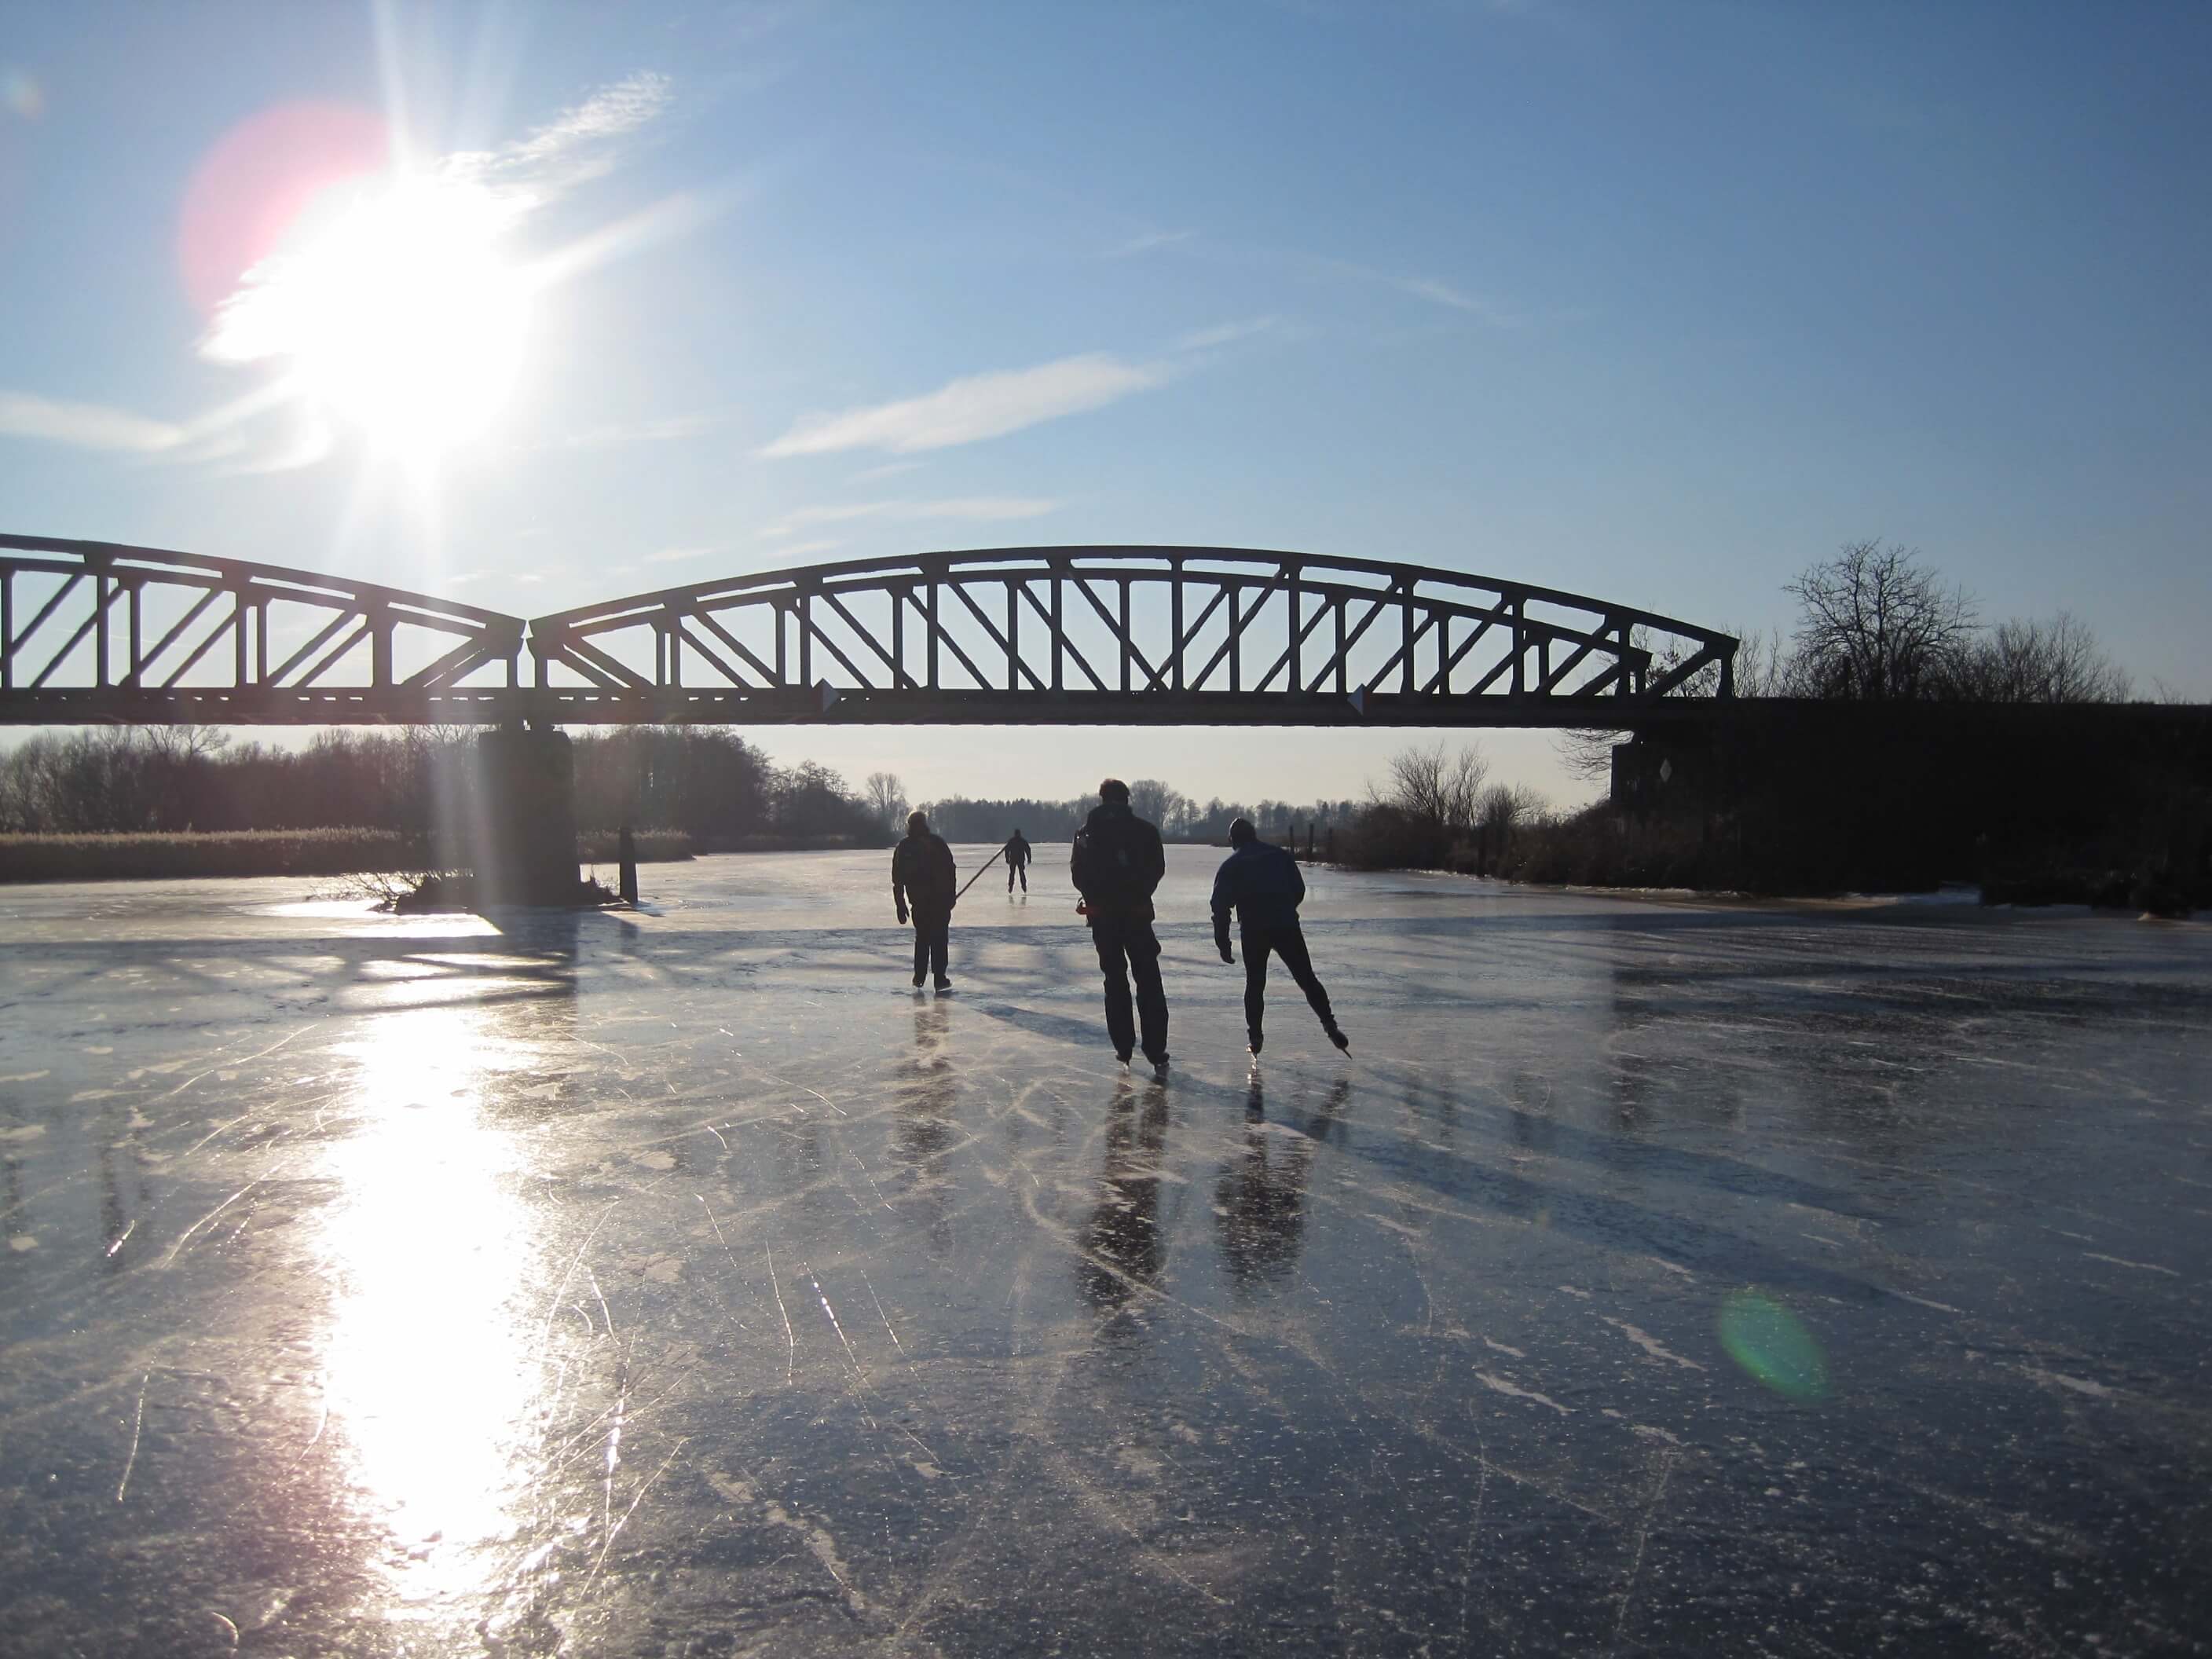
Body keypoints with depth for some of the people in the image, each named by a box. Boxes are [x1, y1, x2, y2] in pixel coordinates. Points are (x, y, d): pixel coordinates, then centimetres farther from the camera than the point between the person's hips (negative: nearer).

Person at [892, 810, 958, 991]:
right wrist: (951, 895, 3)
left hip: (918, 901, 2)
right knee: (939, 938, 3)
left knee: (922, 938, 16)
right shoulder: (938, 843, -4)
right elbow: (950, 871, -5)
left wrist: (900, 904, 10)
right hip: (940, 899, -2)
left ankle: (919, 979, 13)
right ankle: (940, 981, 1)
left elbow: (897, 880, 5)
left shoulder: (903, 848, 4)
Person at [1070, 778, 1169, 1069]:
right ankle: (1155, 1047, 2)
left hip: (1102, 913, 1)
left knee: (1115, 978, 12)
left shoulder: (1087, 832, 0)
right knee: (1148, 979, 7)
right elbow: (1157, 869, 1)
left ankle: (1123, 1045, 9)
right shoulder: (1145, 831, -2)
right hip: (1138, 911, -1)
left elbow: (1078, 873, -1)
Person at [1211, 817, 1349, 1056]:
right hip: (1287, 927, 1)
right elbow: (1299, 891, 12)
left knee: (1255, 983, 14)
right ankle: (1329, 1025, -2)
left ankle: (1255, 1035, 9)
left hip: (1254, 931, -1)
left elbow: (1221, 906, 0)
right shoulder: (1280, 856, 11)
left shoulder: (1230, 866, 6)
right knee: (1307, 978, 8)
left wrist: (1223, 943, 3)